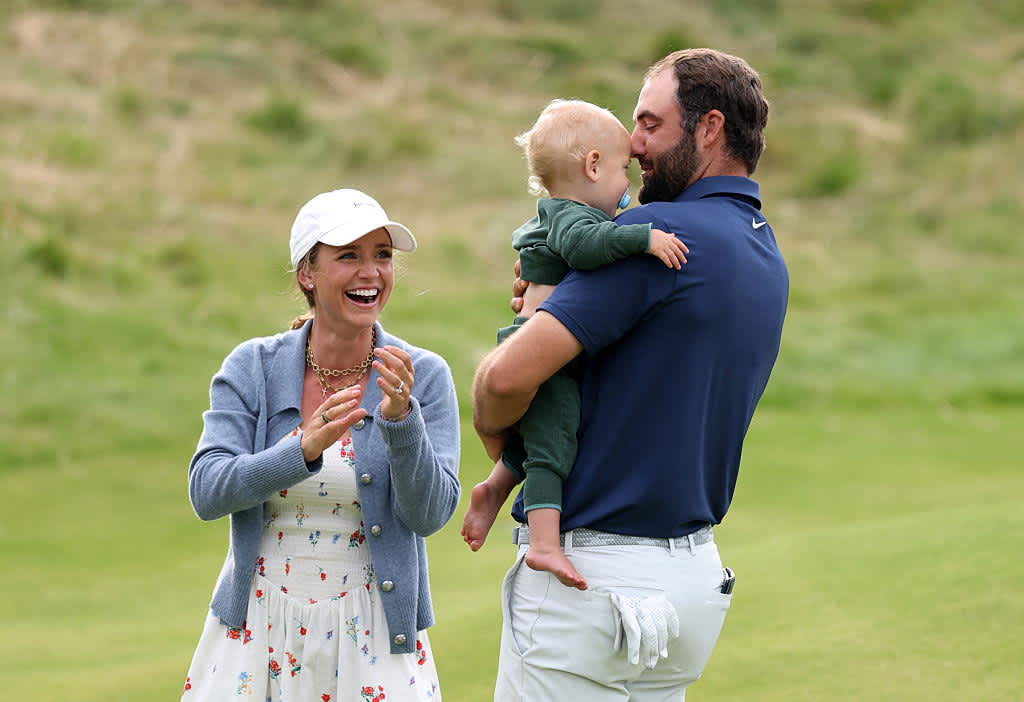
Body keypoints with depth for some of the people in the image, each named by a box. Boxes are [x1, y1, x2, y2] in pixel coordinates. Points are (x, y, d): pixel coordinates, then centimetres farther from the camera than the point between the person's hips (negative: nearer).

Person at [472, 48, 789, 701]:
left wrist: (493, 430, 0)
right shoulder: (769, 262, 13)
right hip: (696, 575, 9)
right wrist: (553, 304, 6)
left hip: (593, 572, -9)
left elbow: (510, 374, -23)